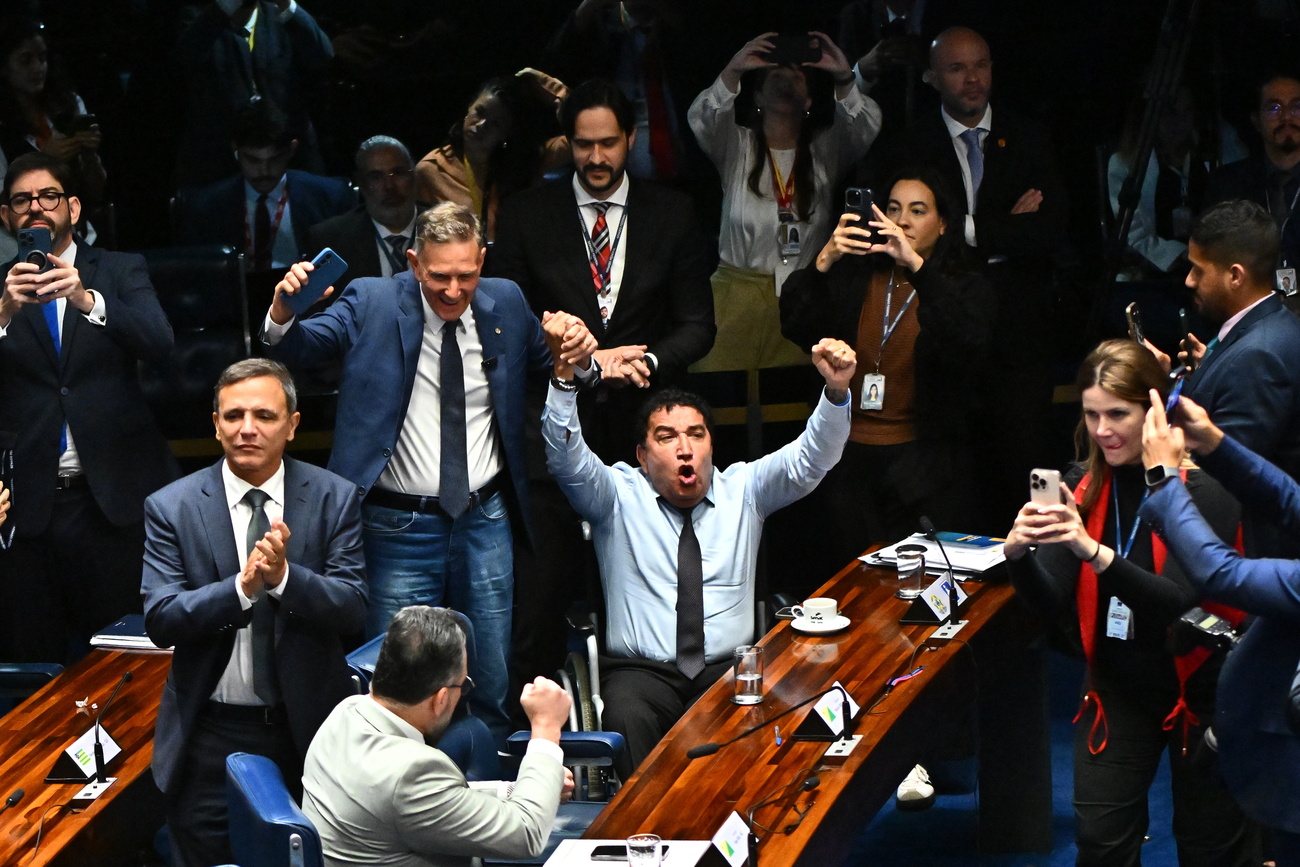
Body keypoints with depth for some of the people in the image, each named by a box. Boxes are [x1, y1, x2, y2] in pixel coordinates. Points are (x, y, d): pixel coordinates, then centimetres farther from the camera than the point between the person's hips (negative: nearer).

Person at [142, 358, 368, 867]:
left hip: (308, 729, 1)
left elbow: (352, 610, -10)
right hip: (210, 739, -1)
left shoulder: (334, 499, -3)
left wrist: (283, 575, -28)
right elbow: (161, 620, -14)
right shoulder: (171, 508, -5)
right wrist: (242, 587, -29)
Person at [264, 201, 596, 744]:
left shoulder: (506, 303, 3)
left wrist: (578, 356, -4)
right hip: (400, 526, -3)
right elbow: (303, 345, -18)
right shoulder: (372, 304, -7)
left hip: (485, 519, 3)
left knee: (490, 682, 12)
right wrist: (283, 311, -40)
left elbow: (545, 361, 19)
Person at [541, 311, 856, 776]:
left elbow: (809, 459, 2)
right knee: (628, 719, -35)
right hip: (641, 671, -2)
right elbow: (567, 457, -9)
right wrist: (565, 372, -27)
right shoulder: (618, 496, 9)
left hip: (729, 669, 2)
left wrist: (836, 389, -19)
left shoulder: (742, 490, 15)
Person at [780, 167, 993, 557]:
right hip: (850, 455, 2)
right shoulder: (852, 277, 11)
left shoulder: (965, 288, 6)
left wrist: (916, 265, -28)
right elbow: (795, 328, -5)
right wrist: (823, 262, -21)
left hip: (924, 457, -2)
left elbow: (969, 343, -18)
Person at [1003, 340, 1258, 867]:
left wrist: (1095, 553, -42)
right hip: (1117, 686, 4)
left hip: (1199, 687, -4)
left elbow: (1178, 602, -28)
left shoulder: (1203, 489, -18)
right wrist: (1018, 555, -29)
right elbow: (1054, 607, -7)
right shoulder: (1084, 487, -3)